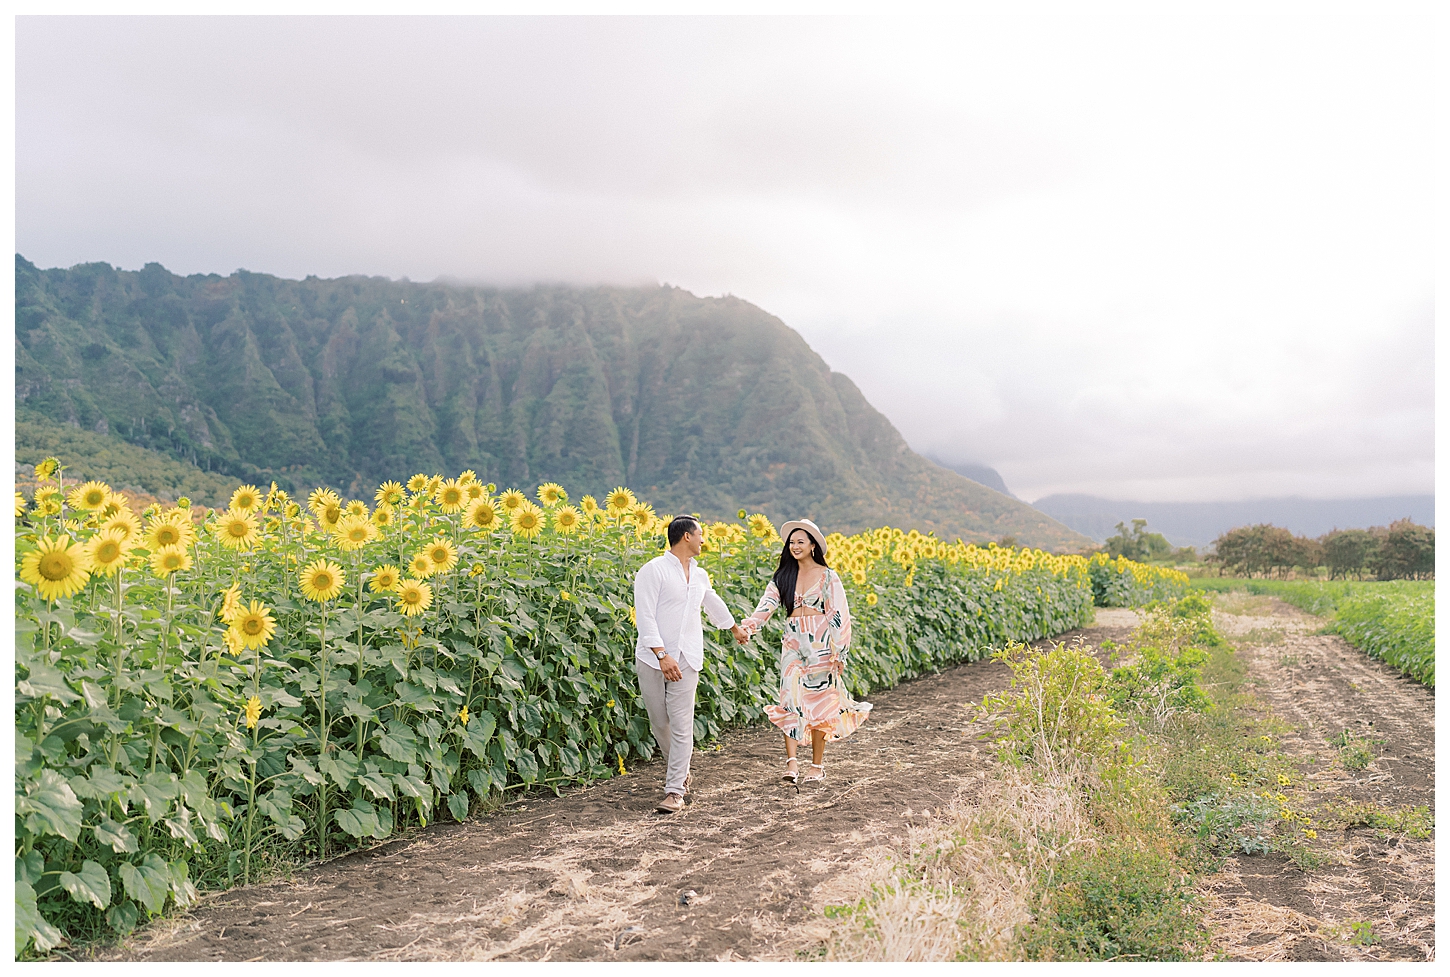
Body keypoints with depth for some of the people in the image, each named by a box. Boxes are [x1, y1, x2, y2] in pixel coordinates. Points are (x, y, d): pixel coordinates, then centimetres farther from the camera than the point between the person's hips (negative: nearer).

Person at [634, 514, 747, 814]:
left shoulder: (699, 575, 14)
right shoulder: (653, 570, -7)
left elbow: (713, 603, 35)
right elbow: (645, 617, -13)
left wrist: (735, 627, 50)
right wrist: (662, 656, -22)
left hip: (686, 659, 4)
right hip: (652, 658, -3)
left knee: (682, 725, -5)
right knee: (659, 723, 6)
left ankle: (675, 790, -1)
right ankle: (680, 770, 30)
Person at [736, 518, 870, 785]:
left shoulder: (827, 576, -2)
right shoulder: (783, 576, 9)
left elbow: (839, 615, -5)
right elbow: (766, 605, -3)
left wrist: (838, 652, -11)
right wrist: (747, 627, -21)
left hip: (820, 644, -3)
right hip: (793, 644, 3)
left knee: (818, 702, 3)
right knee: (790, 700, -8)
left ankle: (817, 765, 13)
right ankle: (791, 762, -10)